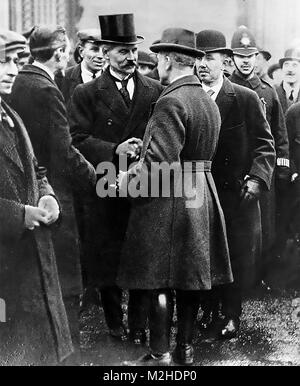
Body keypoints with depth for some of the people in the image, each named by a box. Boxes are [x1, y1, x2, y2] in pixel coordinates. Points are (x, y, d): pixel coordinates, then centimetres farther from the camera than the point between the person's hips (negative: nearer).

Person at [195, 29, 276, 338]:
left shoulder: (246, 98, -5)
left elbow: (265, 144, -4)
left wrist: (257, 177, -16)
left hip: (236, 194, -2)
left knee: (236, 256, 7)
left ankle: (231, 315, 22)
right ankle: (209, 312, 25)